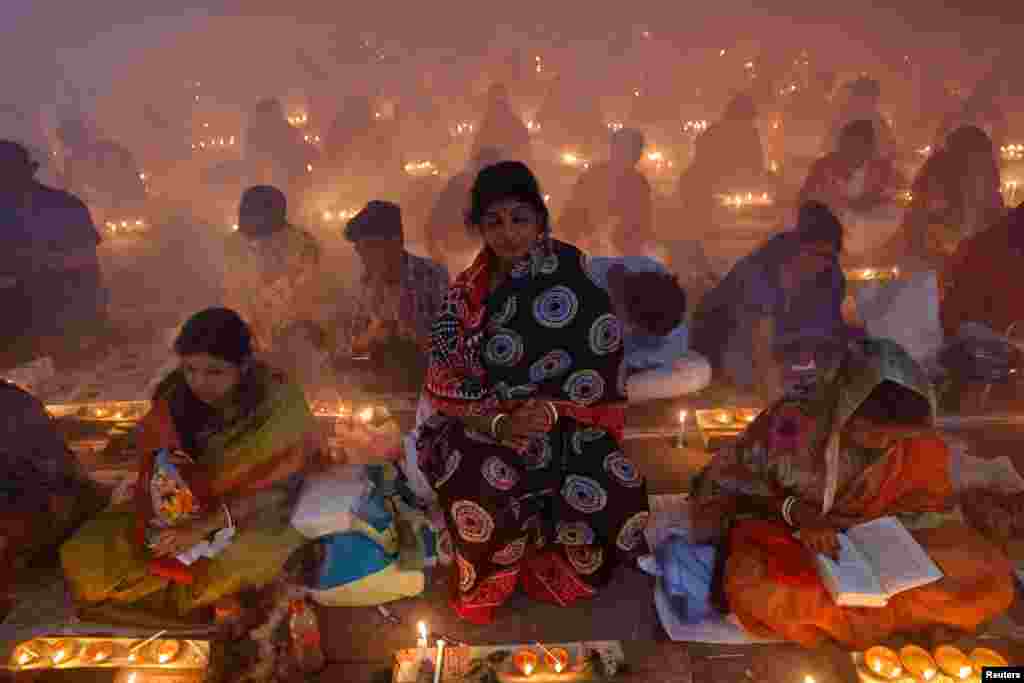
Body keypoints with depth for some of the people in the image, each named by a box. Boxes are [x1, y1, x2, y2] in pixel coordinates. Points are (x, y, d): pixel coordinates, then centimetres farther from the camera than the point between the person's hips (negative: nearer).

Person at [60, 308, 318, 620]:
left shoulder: (279, 404, -23)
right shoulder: (178, 393, -10)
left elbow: (276, 491, -22)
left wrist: (204, 525, -29)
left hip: (257, 516, -4)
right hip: (187, 505, 5)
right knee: (82, 557, -9)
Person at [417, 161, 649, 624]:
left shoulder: (570, 279, -4)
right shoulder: (469, 290, 1)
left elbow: (602, 367, -6)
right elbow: (445, 384, -4)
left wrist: (552, 410, -23)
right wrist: (499, 422, -22)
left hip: (563, 425, 0)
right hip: (484, 426, 1)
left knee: (616, 500, -25)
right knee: (490, 495, -32)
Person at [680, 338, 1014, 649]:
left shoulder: (922, 446, -15)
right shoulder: (794, 423, -26)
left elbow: (931, 513, 1)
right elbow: (728, 480, -14)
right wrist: (796, 511, -28)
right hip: (791, 537, -3)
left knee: (991, 581, -16)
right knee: (754, 590, -35)